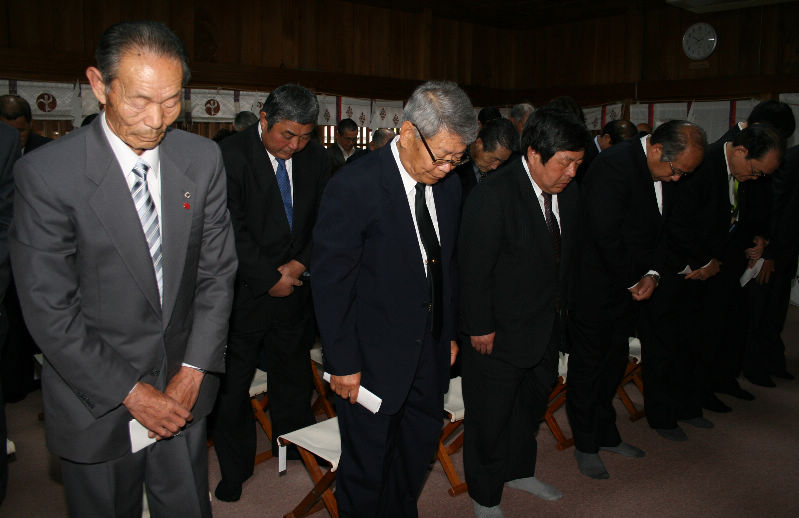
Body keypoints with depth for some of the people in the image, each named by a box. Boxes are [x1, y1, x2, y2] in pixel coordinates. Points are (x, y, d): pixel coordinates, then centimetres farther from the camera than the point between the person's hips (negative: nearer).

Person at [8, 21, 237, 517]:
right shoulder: (46, 173, -18)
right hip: (96, 401, -3)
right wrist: (130, 392, -14)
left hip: (184, 386, 3)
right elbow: (50, 311, -15)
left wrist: (194, 368, -7)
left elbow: (217, 270, -1)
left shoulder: (203, 159, -6)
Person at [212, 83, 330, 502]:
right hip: (244, 291, -3)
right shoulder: (230, 155, -13)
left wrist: (300, 263, -8)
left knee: (293, 374, 15)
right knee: (233, 380, 9)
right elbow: (233, 231, -16)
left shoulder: (315, 158, 3)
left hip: (294, 287, 4)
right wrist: (269, 279, -14)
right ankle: (235, 467, 28)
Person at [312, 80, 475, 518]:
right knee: (367, 464, 11)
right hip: (372, 358, -6)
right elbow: (330, 282, -16)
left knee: (420, 447, 21)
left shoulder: (448, 185, 1)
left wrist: (448, 333, 14)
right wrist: (342, 364, -14)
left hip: (429, 352, 6)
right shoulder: (353, 187, -20)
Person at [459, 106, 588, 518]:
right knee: (490, 417, 11)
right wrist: (480, 328, -17)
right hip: (499, 334, -7)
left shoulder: (567, 191, 0)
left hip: (548, 328, 8)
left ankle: (519, 471, 51)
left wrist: (562, 307, 11)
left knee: (531, 406, 26)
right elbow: (474, 269, -21)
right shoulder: (492, 196, -24)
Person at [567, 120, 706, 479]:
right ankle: (585, 445, 23)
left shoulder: (663, 172, 3)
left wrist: (652, 273, -5)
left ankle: (606, 435, 36)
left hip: (630, 286, 8)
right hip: (597, 287, -8)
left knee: (614, 362, 19)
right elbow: (604, 235, -25)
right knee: (588, 366, 6)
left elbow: (660, 230, 11)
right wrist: (632, 282, -12)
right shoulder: (613, 166, -23)